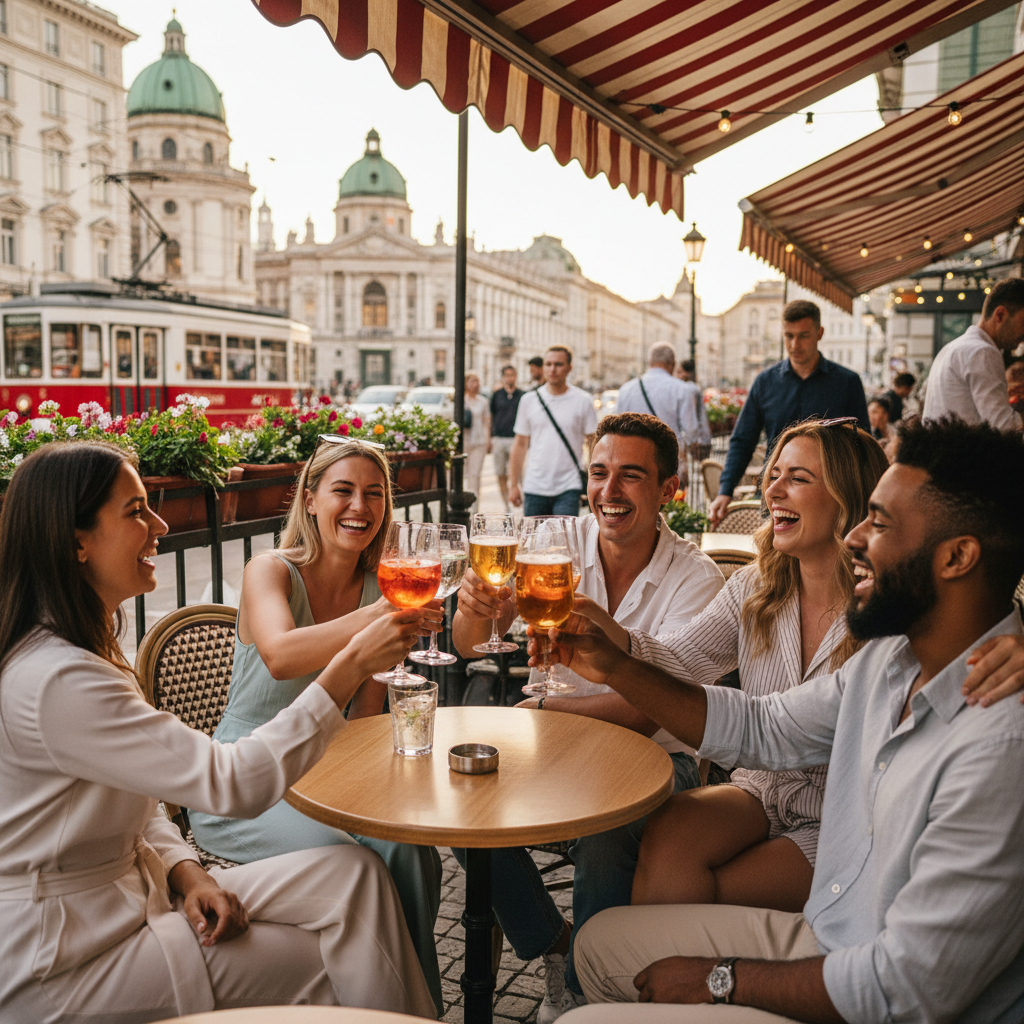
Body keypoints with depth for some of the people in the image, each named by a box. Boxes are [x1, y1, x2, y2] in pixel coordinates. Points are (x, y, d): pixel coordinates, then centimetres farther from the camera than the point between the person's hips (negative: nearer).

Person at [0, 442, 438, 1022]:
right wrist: (351, 666, -26)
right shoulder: (55, 681, -27)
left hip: (131, 888, 9)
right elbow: (231, 784, -29)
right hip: (59, 964, -9)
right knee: (333, 967, -9)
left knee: (354, 875, -6)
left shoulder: (84, 647, 7)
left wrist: (187, 874, -7)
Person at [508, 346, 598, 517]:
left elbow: (594, 443, 3)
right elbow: (520, 444, 10)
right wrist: (513, 484, 7)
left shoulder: (583, 401, 1)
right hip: (534, 488, 3)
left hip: (568, 489, -2)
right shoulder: (529, 400, 7)